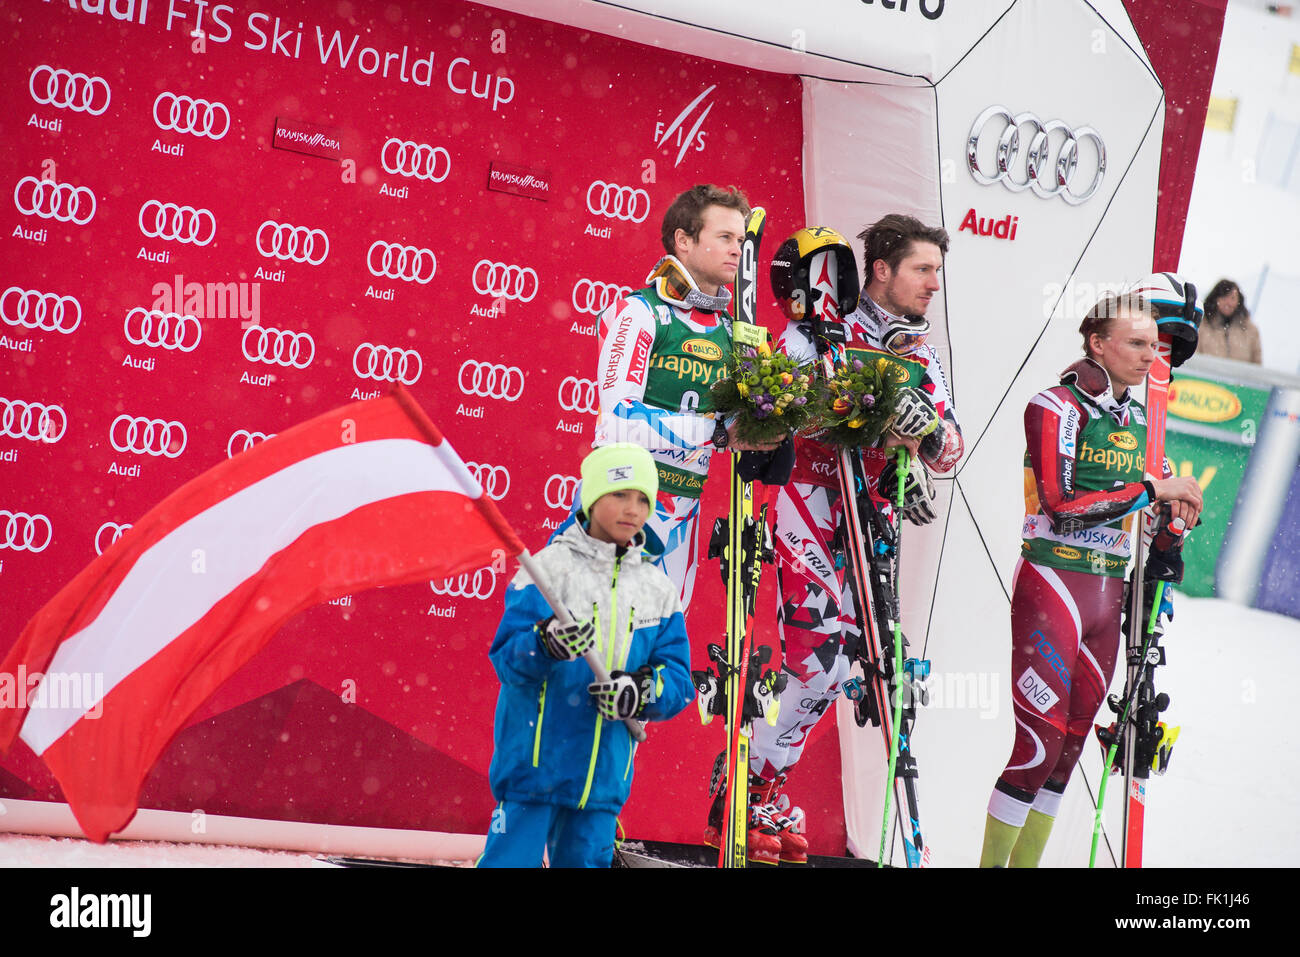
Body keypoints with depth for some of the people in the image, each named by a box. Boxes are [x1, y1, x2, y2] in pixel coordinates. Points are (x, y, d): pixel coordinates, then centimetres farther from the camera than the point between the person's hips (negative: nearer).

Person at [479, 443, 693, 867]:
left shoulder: (658, 590, 10)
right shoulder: (549, 566, -4)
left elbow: (678, 679, 7)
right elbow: (506, 657, -10)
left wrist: (642, 692, -14)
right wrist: (544, 645, -32)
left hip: (604, 775, 4)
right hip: (535, 763, -4)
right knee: (511, 858, -7)